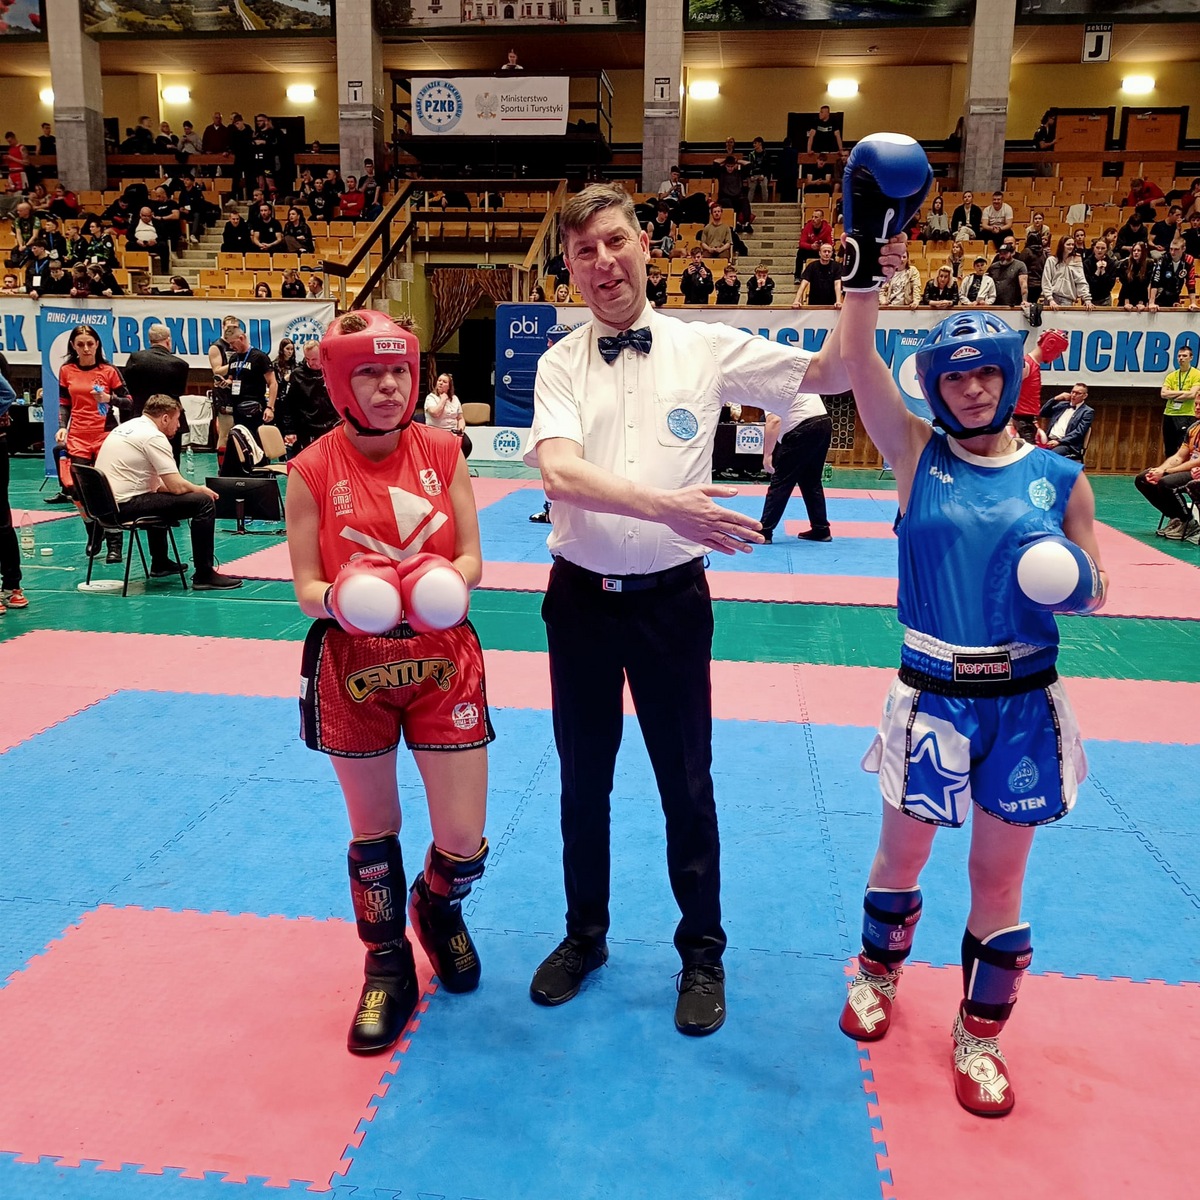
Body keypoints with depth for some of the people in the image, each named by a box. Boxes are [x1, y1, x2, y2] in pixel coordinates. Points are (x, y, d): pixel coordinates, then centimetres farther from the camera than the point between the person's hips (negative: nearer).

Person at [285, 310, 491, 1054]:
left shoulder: (442, 452, -1)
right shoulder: (314, 470, -6)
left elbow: (471, 557, 1)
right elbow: (306, 587, -4)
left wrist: (451, 582, -21)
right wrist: (339, 598, -26)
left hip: (443, 659, 1)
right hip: (353, 665, -1)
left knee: (463, 841, 2)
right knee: (373, 831, 14)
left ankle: (439, 908, 40)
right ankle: (388, 967, 39)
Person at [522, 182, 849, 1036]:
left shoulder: (705, 348, -2)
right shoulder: (560, 363, -2)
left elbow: (833, 374, -2)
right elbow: (559, 471, -20)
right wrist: (666, 505, -34)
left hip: (671, 598, -1)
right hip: (582, 598, 2)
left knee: (687, 783, 10)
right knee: (584, 780, 16)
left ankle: (702, 952, 32)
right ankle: (585, 936, 38)